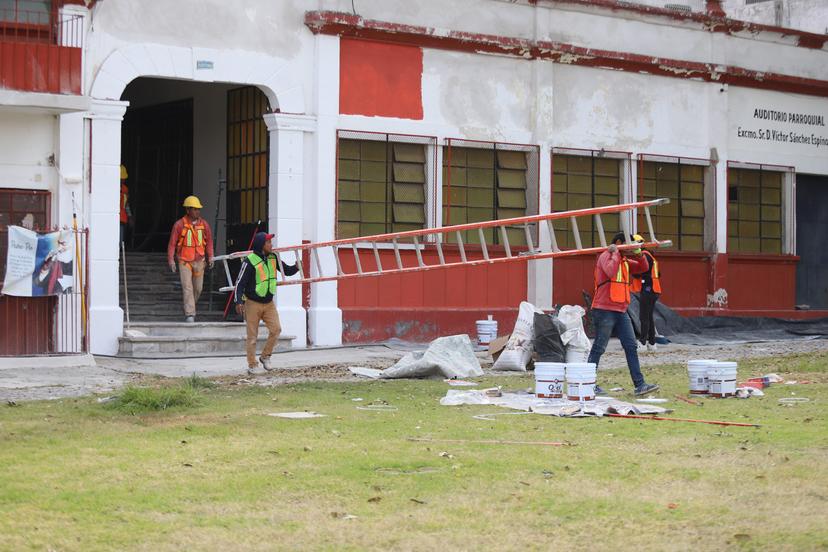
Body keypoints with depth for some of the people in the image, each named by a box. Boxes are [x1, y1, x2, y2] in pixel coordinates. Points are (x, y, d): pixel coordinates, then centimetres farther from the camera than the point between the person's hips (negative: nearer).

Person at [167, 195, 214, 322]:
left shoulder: (204, 224, 3)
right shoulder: (179, 224, -7)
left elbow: (209, 242, 11)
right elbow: (172, 243, -4)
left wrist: (210, 257, 1)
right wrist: (171, 260, -10)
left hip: (199, 261, 4)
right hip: (184, 261, -4)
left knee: (198, 288, 10)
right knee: (187, 287, -12)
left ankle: (189, 309, 34)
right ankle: (189, 314, -13)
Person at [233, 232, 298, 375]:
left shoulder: (273, 258, 2)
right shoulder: (250, 261, -18)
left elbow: (287, 271, 10)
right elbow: (240, 283, -16)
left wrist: (297, 266, -11)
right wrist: (239, 301, -25)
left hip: (269, 303, 5)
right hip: (253, 303, -5)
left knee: (276, 329, -8)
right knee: (252, 336, 2)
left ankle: (265, 356, 11)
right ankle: (252, 366, 11)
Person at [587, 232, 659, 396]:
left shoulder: (624, 261, 17)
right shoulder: (606, 256, -8)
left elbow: (643, 267, 19)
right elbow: (611, 271, -28)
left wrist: (638, 254, 2)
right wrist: (615, 253, -15)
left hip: (621, 311, 8)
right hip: (604, 310, -8)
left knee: (631, 347, 3)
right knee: (598, 348, -2)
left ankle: (640, 385, 3)